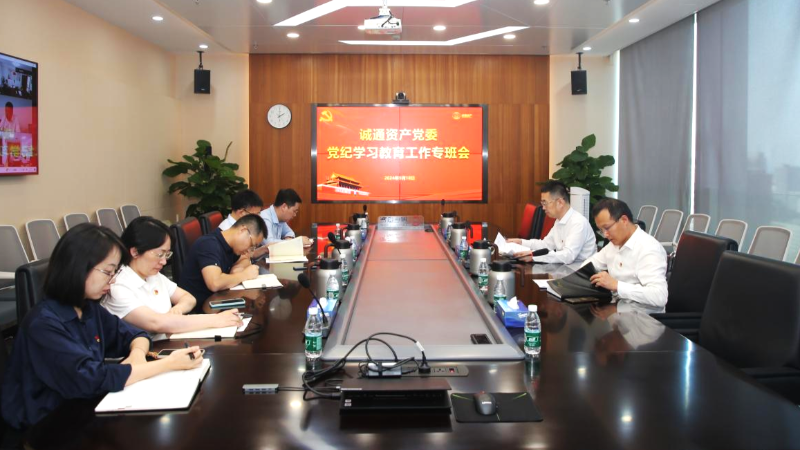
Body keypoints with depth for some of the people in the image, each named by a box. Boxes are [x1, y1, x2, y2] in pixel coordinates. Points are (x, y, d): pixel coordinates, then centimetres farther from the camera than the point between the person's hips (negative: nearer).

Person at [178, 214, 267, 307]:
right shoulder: (209, 245, -21)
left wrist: (237, 269, -2)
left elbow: (246, 261, 20)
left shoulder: (227, 244, 4)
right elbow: (215, 284, -34)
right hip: (196, 308, -8)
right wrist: (244, 274, -19)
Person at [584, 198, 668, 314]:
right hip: (618, 301, 8)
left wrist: (616, 285, -31)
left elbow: (659, 296, -29)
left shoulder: (648, 249, -20)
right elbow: (594, 261, 24)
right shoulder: (616, 242, 6)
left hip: (642, 312, -8)